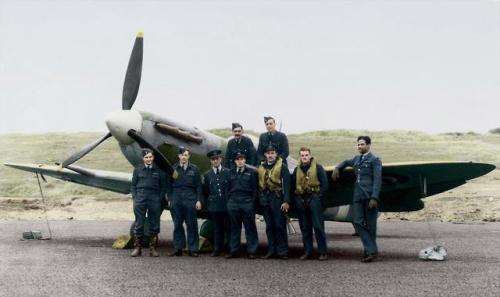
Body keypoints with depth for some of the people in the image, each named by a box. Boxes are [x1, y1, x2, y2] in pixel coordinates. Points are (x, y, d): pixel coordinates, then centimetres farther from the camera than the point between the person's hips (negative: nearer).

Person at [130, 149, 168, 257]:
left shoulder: (159, 171, 6)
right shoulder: (138, 170, 8)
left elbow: (163, 186, 7)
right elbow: (133, 185, 10)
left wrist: (160, 199, -3)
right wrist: (134, 197, 0)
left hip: (154, 199, 0)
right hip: (140, 198, 0)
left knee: (154, 224, 3)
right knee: (139, 224, 1)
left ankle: (153, 248, 10)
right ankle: (137, 248, 7)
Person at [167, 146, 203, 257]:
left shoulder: (194, 169, 6)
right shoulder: (174, 169, 8)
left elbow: (198, 186, 5)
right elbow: (169, 185, 9)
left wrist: (198, 200, -2)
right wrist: (169, 199, 3)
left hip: (190, 200, -1)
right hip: (176, 200, 1)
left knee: (191, 225, 0)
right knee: (177, 225, 5)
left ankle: (192, 249, 5)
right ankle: (178, 248, 12)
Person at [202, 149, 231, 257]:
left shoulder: (228, 172, 1)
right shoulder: (207, 174, 9)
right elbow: (205, 191, 11)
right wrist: (207, 203, 6)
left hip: (227, 204, -2)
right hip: (214, 205, 2)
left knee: (228, 227, 1)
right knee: (217, 228, 8)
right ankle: (218, 248, 15)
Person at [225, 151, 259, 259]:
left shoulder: (251, 173, 6)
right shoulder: (231, 173, 14)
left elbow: (254, 189, 4)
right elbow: (228, 188, 16)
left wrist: (252, 203, -4)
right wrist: (228, 201, 7)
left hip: (247, 203, -2)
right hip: (233, 203, 2)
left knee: (250, 228, -1)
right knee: (234, 228, 6)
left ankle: (251, 251, 4)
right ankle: (233, 251, 12)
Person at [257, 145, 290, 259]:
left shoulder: (282, 167, -1)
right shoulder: (261, 168, 13)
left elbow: (286, 184, -7)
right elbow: (259, 184, 16)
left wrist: (286, 201, -15)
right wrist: (259, 199, 8)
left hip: (277, 198, -5)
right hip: (265, 199, 5)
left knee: (280, 225, -4)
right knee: (269, 226, 8)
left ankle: (282, 251, 1)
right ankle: (272, 251, 13)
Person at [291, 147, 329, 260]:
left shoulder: (318, 167, 0)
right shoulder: (297, 169, 13)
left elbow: (324, 184, -3)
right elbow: (293, 185, 17)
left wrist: (318, 196, -9)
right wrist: (297, 198, 6)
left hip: (314, 199, -4)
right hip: (300, 200, 5)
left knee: (318, 226, -6)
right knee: (305, 228, 8)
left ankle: (323, 252, -1)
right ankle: (307, 252, 14)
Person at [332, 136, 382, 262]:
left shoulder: (374, 160, -1)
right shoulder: (357, 159, 18)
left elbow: (377, 180, -8)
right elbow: (346, 162, 41)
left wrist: (374, 198, -17)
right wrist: (337, 168, 19)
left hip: (369, 196, -6)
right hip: (358, 196, 6)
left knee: (370, 224, -1)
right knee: (358, 222, -6)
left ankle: (370, 251, 4)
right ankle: (371, 250, -6)